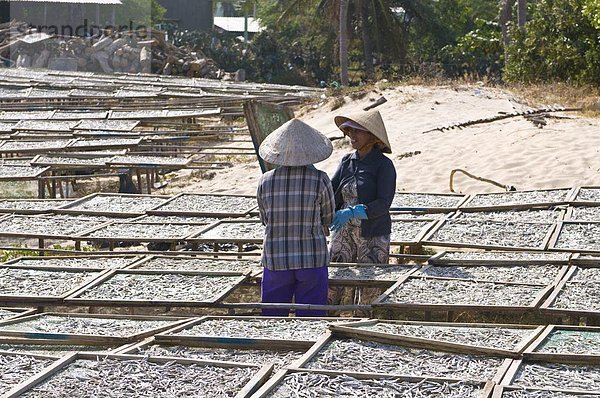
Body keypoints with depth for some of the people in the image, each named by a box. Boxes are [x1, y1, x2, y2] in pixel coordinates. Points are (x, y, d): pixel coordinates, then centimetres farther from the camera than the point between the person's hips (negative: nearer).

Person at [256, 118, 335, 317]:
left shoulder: (265, 181, -4)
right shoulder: (320, 180, -9)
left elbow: (265, 219, 9)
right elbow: (328, 219, 5)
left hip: (275, 261, 2)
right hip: (312, 260, -2)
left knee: (273, 316, 12)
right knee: (311, 318, 6)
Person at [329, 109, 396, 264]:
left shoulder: (384, 165, -10)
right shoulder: (347, 161, 7)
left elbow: (384, 204, -18)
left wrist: (352, 212, -29)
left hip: (372, 236, -5)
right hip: (343, 234, 5)